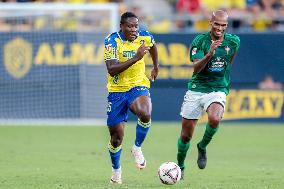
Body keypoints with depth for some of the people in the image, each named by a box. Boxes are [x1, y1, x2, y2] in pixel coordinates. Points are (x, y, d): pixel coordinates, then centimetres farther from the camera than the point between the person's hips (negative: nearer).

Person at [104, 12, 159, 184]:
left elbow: (153, 45, 24)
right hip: (117, 90, -1)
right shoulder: (112, 41, -16)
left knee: (145, 114, -34)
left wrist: (156, 66, 28)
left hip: (138, 86, 1)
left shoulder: (145, 37, -4)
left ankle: (137, 148, -8)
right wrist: (136, 57, -33)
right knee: (117, 136, 4)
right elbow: (112, 70, -28)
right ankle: (116, 169, 32)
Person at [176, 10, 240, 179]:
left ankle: (203, 147, -3)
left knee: (214, 119, -32)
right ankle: (180, 167, 29)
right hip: (196, 89, 0)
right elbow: (196, 68, -19)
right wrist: (210, 54, -34)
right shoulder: (200, 40, -8)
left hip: (218, 90, 0)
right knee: (186, 136, 4)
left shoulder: (234, 41, 0)